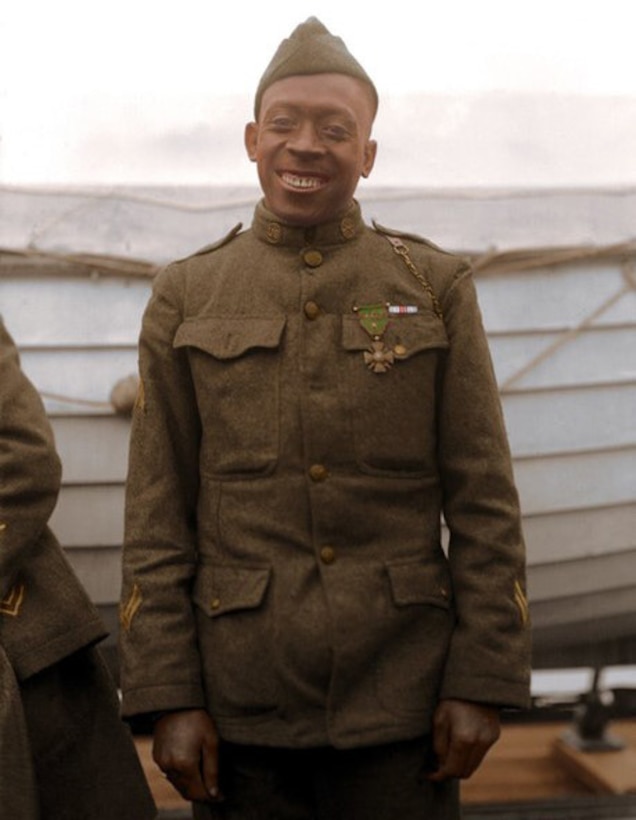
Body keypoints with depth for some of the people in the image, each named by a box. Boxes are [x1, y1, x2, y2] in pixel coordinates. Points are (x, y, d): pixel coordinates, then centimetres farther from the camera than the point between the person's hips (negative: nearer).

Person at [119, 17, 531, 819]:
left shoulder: (436, 288, 0)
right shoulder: (186, 299, 1)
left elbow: (486, 503, -2)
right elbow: (157, 514, -1)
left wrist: (482, 685, -7)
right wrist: (167, 699, -5)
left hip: (398, 695, 0)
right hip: (242, 701, 1)